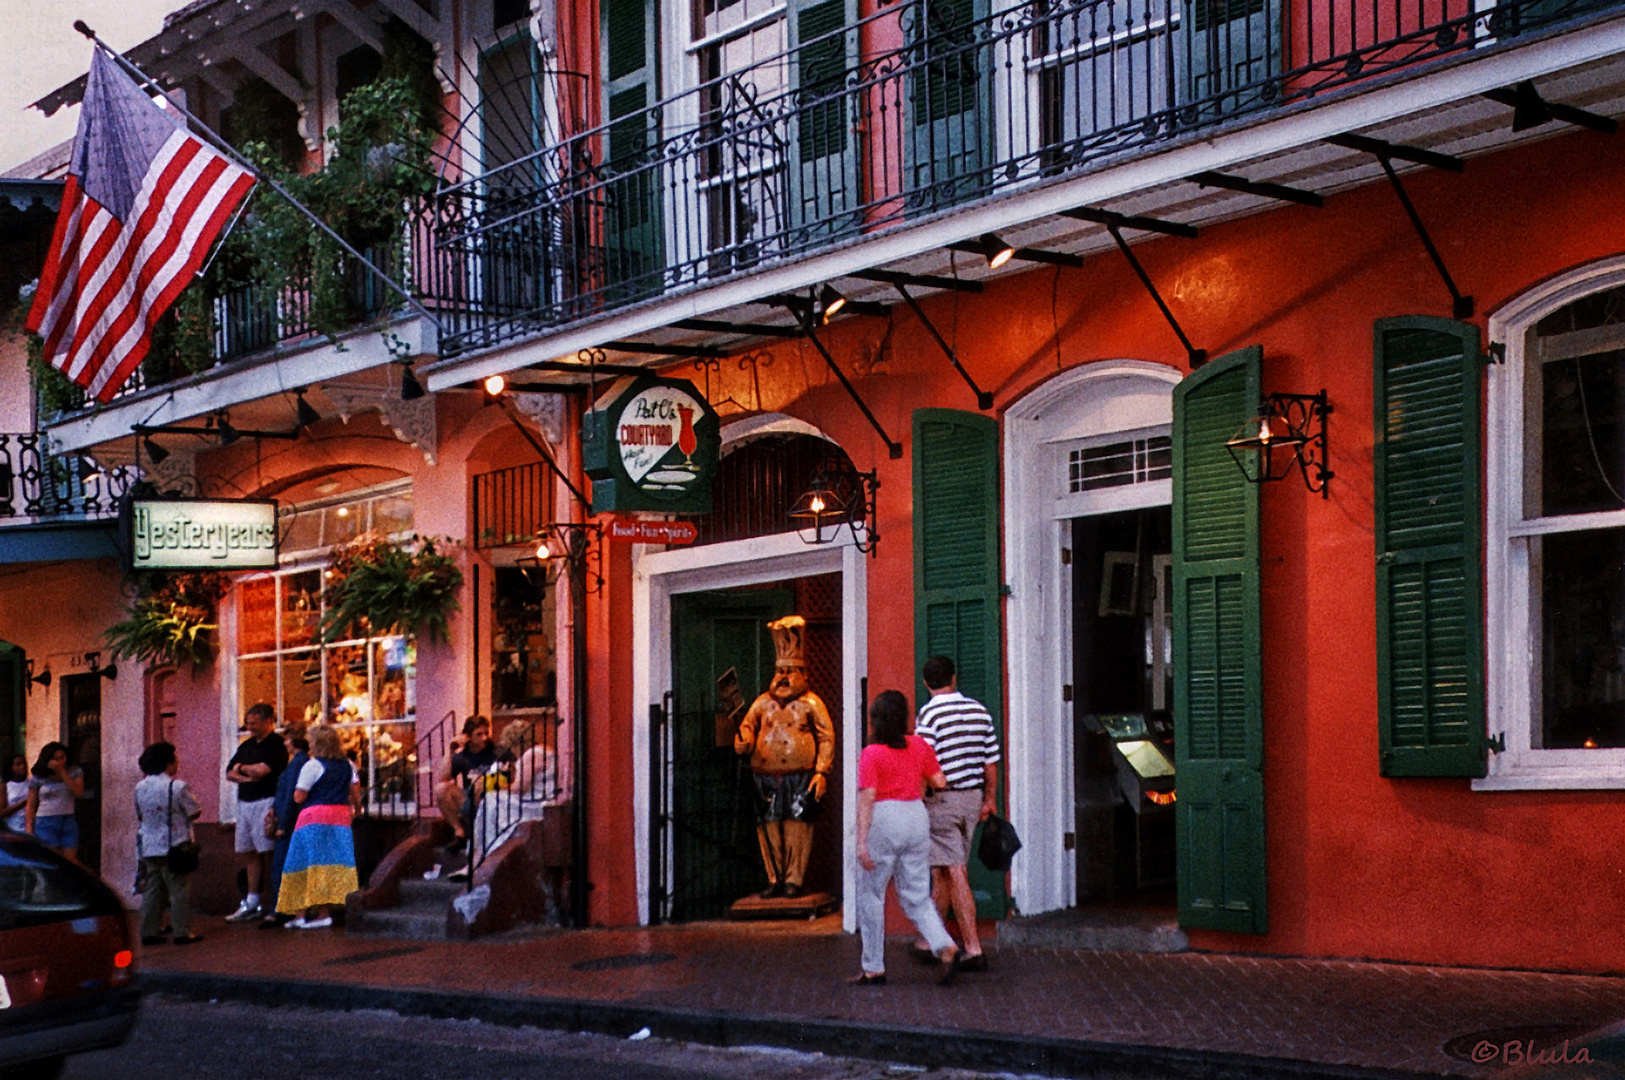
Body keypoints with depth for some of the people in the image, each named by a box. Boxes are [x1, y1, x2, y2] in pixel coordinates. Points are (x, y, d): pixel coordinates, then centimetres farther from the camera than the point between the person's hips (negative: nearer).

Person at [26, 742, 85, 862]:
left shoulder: (75, 773, 10)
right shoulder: (38, 778, 5)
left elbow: (78, 793, -7)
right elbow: (31, 805, 6)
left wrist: (62, 772, -5)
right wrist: (29, 829, -2)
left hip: (68, 821, 2)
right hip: (46, 823, -2)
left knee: (71, 860, -6)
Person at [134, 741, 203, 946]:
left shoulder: (140, 787, 4)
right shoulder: (179, 787, -15)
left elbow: (140, 815, 14)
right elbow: (194, 812, -8)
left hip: (148, 847, 6)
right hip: (174, 846, -6)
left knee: (152, 890, 11)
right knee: (179, 889, 1)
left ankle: (150, 931, 11)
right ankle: (182, 932, 1)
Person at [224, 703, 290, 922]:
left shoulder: (276, 744, -6)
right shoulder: (246, 746, 19)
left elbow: (261, 770, -18)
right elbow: (229, 773, 15)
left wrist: (242, 768, 2)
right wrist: (247, 778, -6)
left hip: (265, 802, -8)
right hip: (244, 803, 8)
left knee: (268, 853, -9)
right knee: (247, 853, 8)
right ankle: (251, 903, 12)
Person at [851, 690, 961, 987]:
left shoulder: (871, 754, -9)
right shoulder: (919, 746, 5)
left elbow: (867, 798, -14)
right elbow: (939, 782, 8)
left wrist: (861, 841, -14)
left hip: (884, 820, -5)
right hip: (916, 815, 5)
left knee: (870, 894, 8)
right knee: (916, 895, 11)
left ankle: (873, 968, 11)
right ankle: (945, 947, -12)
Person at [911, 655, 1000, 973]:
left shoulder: (929, 714, -12)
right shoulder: (979, 711, 6)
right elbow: (991, 761, 9)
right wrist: (988, 800, 18)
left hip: (941, 800, -6)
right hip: (972, 798, 6)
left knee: (954, 874, -4)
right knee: (943, 872, 16)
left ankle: (974, 950, -8)